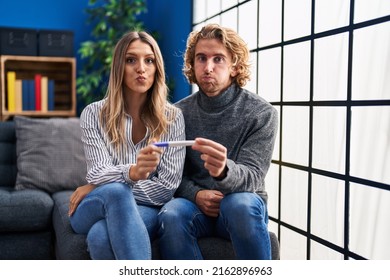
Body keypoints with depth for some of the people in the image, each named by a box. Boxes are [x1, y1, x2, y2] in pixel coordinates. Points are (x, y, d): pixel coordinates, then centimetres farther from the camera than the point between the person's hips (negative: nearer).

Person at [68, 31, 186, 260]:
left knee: (102, 235, -35)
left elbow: (166, 188, -6)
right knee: (115, 191, -36)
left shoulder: (172, 117, -2)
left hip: (147, 209, -1)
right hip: (95, 210, 1)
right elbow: (98, 173, -11)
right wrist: (132, 172, -36)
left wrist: (97, 189, -8)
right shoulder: (94, 114, 0)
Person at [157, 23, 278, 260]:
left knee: (239, 205, -36)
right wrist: (195, 194, -15)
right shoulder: (180, 113, 3)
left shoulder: (262, 113, -6)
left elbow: (252, 177, -14)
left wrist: (224, 170, -38)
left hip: (243, 205, -1)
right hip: (194, 202, 2)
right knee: (171, 216, -32)